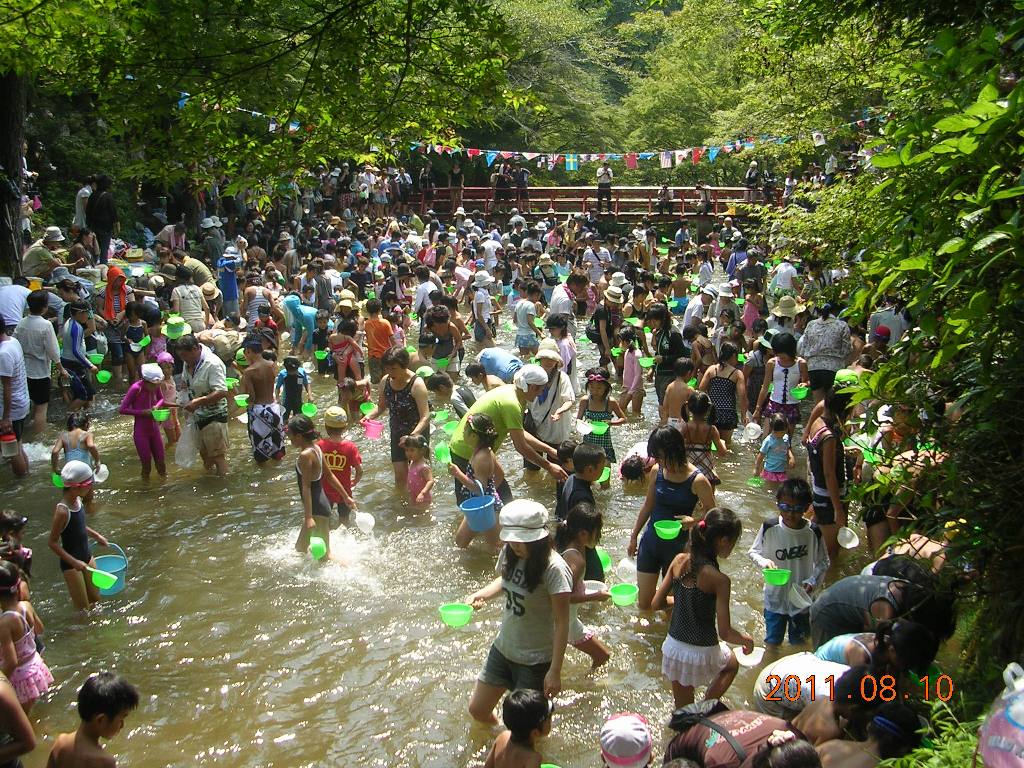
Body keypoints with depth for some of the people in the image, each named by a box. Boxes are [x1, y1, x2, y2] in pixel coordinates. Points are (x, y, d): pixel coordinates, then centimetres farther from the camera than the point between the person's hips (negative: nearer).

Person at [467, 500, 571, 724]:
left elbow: (562, 623, -22)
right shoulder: (509, 553, -7)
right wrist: (480, 595, -3)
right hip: (503, 648, 7)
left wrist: (555, 671, -21)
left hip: (535, 660, -7)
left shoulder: (554, 568, -26)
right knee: (477, 710, 18)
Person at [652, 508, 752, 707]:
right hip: (701, 654, -4)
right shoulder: (719, 579, -22)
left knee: (682, 710, 25)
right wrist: (747, 640, 2)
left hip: (673, 648, 4)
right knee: (733, 664, 32)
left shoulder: (679, 561, -7)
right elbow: (725, 633, -18)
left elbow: (656, 604, 1)